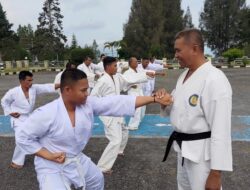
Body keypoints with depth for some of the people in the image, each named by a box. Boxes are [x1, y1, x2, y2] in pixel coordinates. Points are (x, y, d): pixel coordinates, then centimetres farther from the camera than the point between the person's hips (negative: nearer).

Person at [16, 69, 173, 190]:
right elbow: (23, 137, -15)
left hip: (77, 159, 6)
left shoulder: (89, 104, -15)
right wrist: (48, 155, -22)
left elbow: (119, 102, -20)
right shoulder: (46, 114, -28)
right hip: (52, 167, -6)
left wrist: (154, 99, -24)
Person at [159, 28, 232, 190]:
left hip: (203, 152, -9)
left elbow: (221, 129, -25)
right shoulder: (185, 75, 5)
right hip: (184, 147, 9)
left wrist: (216, 173, -21)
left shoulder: (215, 79, -24)